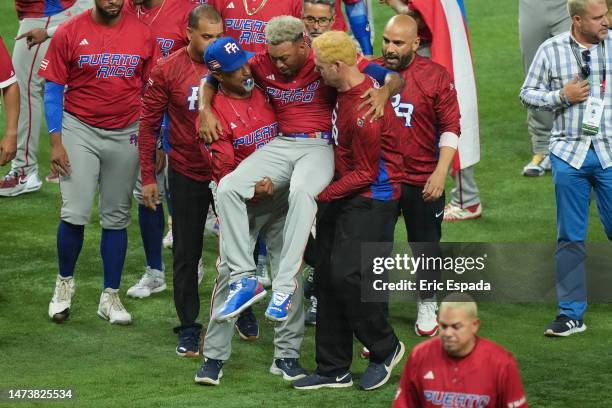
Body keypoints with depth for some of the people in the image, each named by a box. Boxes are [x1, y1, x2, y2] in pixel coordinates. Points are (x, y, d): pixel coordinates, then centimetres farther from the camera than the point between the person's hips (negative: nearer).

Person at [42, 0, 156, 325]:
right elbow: (53, 88, -2)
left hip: (126, 135, 2)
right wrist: (55, 141, -8)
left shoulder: (142, 35, 1)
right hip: (80, 130, -2)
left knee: (116, 218, 7)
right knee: (75, 214, -10)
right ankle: (65, 282, 14)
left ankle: (110, 297, 17)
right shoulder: (69, 33, -5)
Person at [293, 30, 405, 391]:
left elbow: (366, 173, -18)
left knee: (347, 275, -15)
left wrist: (322, 195, -15)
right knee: (327, 278, 8)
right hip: (345, 194, 10)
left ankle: (386, 349, 8)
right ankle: (333, 370, 15)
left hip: (371, 199, -10)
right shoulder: (348, 89, 4)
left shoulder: (364, 110, -24)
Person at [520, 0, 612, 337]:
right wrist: (561, 97, -8)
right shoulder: (551, 50, 1)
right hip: (569, 153, 1)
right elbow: (527, 93, 8)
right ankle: (571, 314, 13)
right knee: (570, 237, 6)